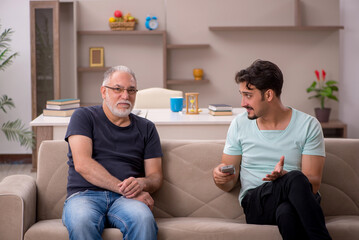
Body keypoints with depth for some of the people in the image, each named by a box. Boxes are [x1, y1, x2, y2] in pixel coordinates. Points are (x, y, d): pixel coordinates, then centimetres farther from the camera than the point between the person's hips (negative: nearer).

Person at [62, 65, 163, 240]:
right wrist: (124, 188, -12)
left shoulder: (146, 128, 21)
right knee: (81, 221, -39)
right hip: (84, 195, -2)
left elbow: (155, 176, 16)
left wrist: (141, 183, -10)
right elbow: (82, 164, -4)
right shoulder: (84, 117, 11)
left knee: (143, 219, -35)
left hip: (125, 199, 2)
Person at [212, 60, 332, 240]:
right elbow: (229, 184, 14)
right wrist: (219, 176, -11)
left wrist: (284, 176, -24)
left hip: (299, 202, 0)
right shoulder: (239, 125, 9)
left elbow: (313, 183, -4)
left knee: (286, 212, -42)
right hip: (255, 203, 1)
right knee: (296, 179, -35)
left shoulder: (308, 125, 3)